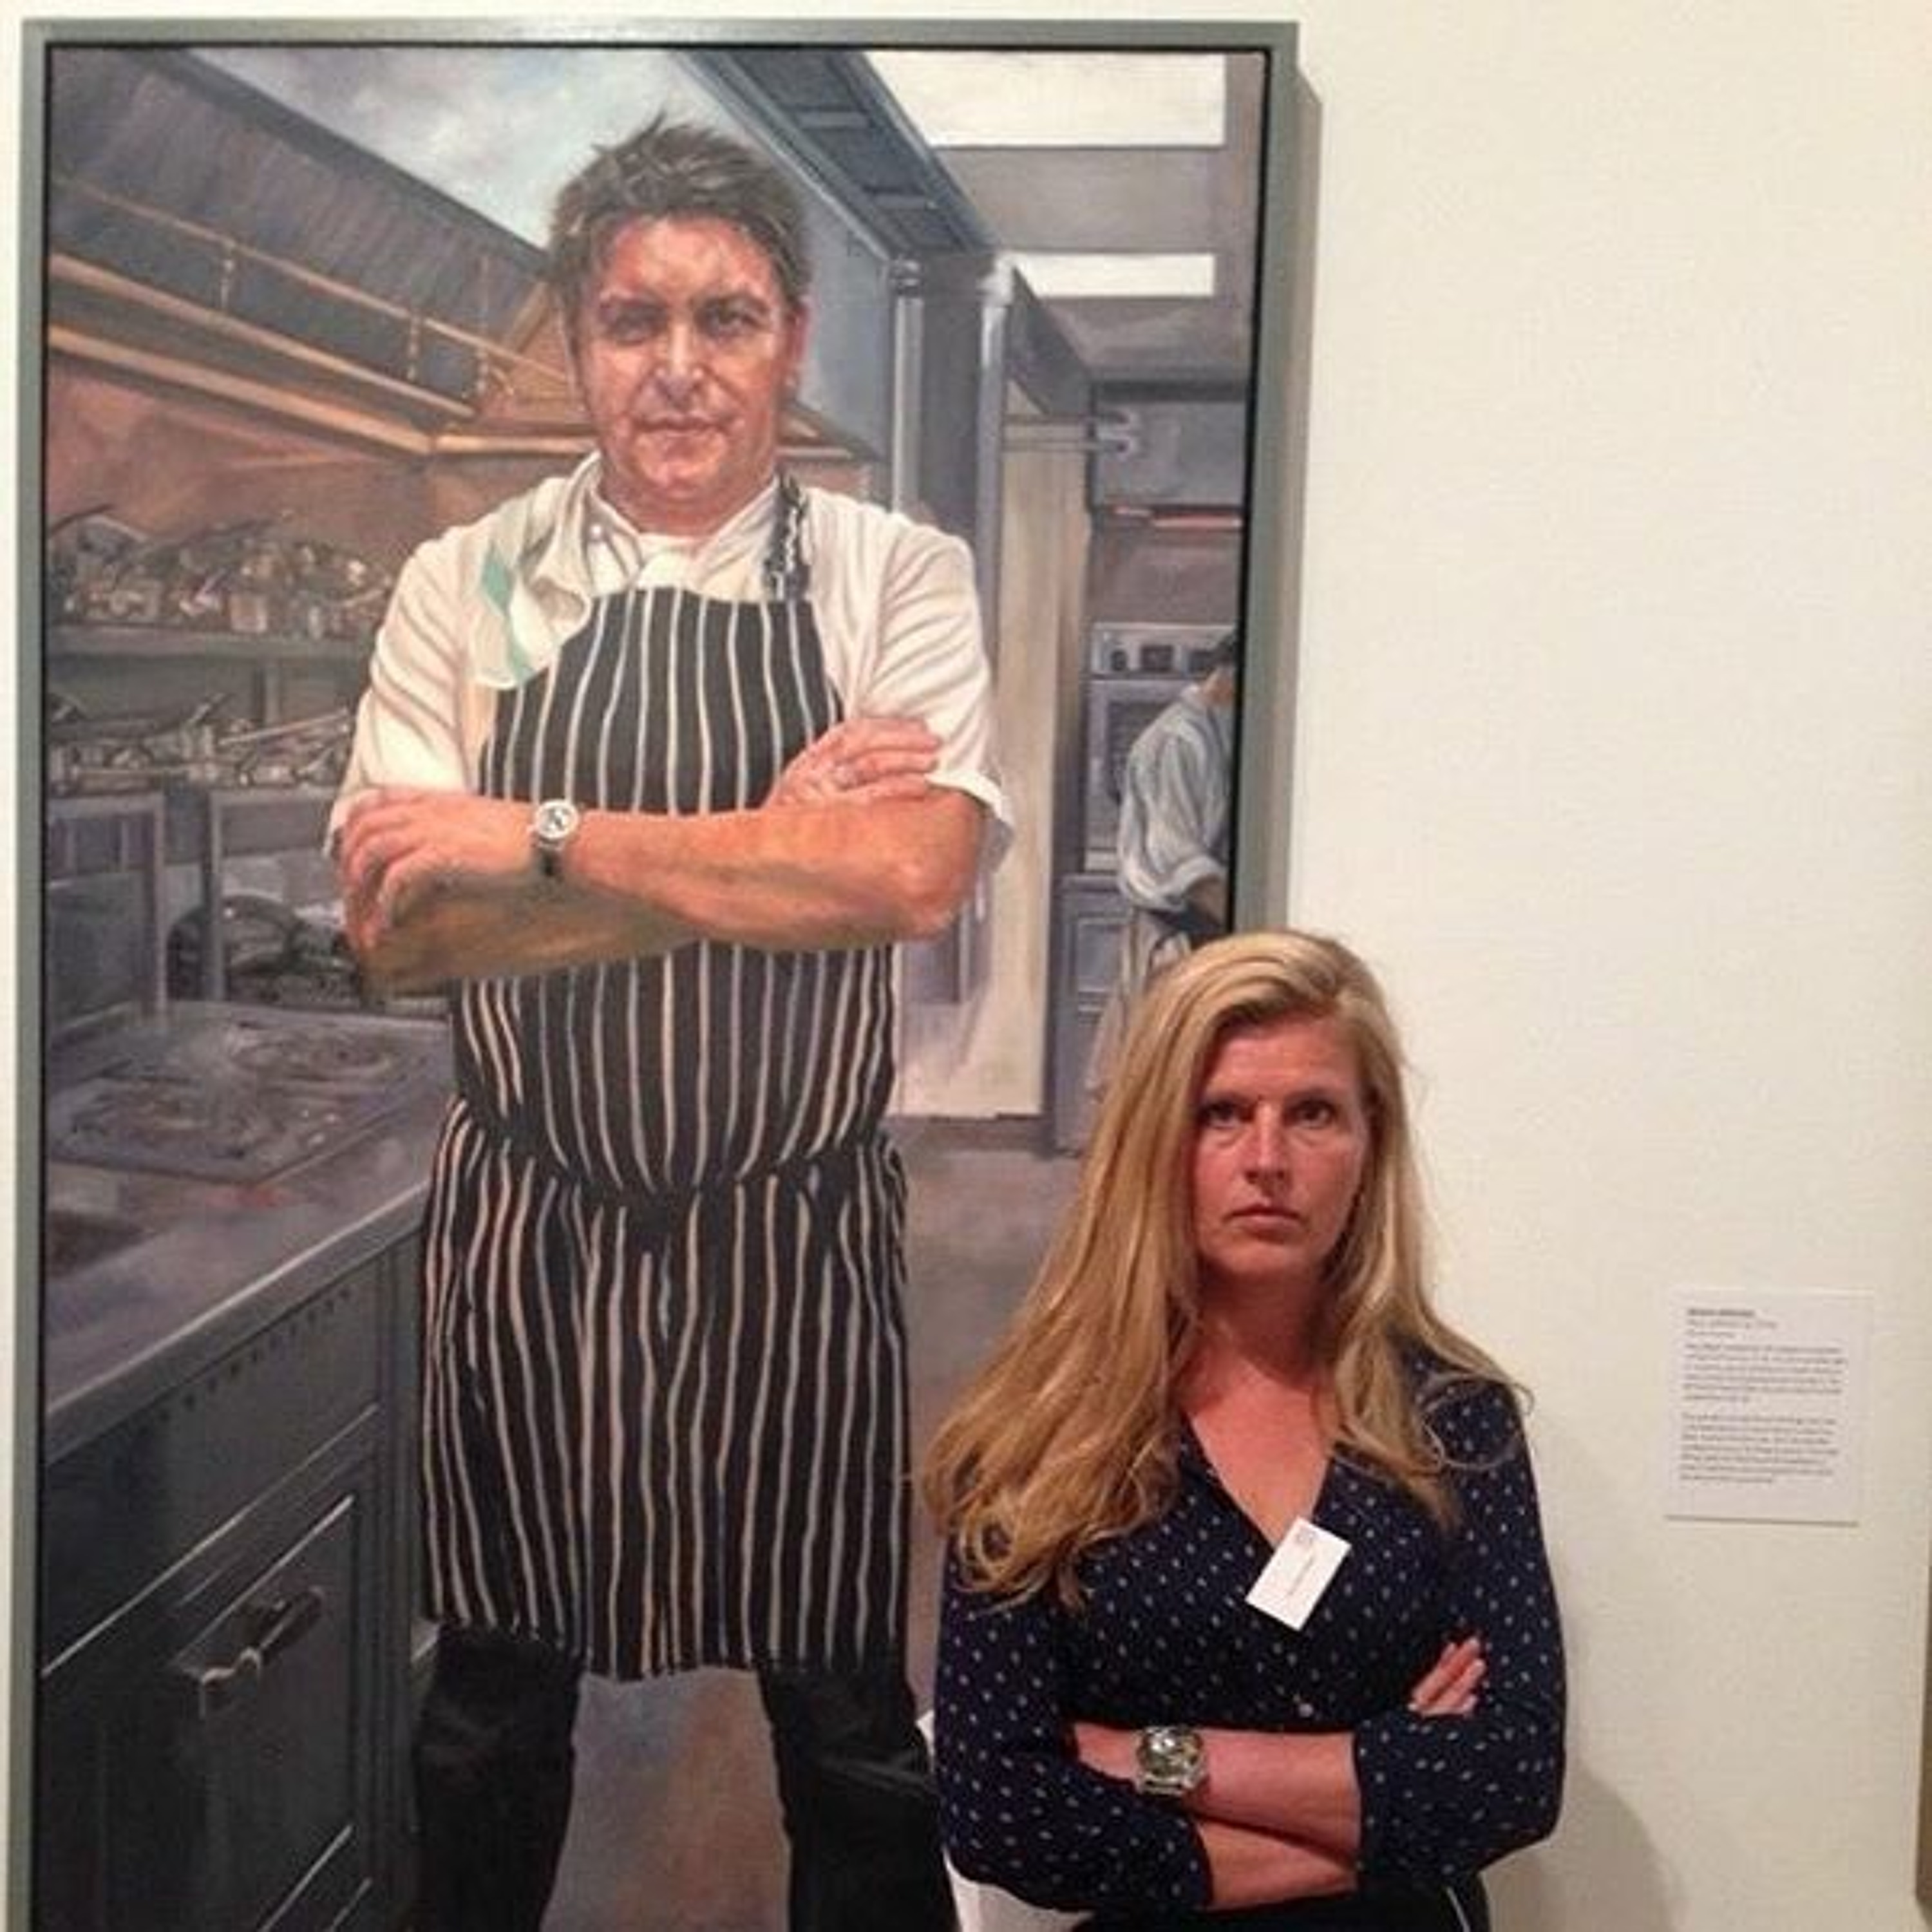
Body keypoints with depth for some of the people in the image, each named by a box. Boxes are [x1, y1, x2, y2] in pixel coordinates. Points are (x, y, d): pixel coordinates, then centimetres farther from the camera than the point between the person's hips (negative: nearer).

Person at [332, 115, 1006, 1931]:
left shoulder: (897, 579, -4)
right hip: (527, 1225, 1)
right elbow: (401, 927, -12)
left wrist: (542, 838, -21)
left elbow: (912, 870, -20)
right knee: (494, 1702, 18)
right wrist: (768, 845, -19)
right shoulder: (463, 588, -1)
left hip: (799, 1237, -1)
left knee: (849, 1716, 12)